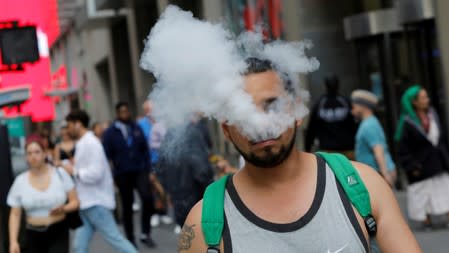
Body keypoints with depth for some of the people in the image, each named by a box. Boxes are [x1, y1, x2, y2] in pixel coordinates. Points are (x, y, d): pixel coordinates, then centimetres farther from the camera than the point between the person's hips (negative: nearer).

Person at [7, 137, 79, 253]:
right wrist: (13, 241, -8)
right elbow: (15, 215, 1)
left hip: (58, 233, -2)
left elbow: (75, 202, 0)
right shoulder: (20, 181, -1)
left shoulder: (60, 173, -4)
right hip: (34, 235, 2)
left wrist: (63, 209, -21)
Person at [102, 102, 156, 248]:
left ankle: (145, 233, -5)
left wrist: (149, 170, 4)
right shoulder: (110, 133, 0)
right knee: (127, 207, 7)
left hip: (140, 171, 1)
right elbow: (106, 155, -1)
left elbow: (145, 150, 9)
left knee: (147, 198, -19)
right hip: (122, 174, -1)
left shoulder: (136, 128, 7)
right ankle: (130, 239, 19)